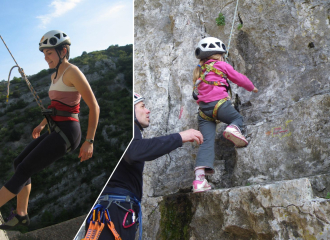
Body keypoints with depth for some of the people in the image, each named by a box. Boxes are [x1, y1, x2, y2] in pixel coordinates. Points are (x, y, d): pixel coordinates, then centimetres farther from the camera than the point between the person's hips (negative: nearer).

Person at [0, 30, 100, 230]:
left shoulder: (72, 72, -12)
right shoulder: (55, 76, 15)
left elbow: (94, 107, -14)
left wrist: (89, 141, -16)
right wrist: (42, 124, 22)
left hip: (66, 134, -9)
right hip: (56, 131, 9)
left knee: (24, 170, -7)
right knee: (20, 163, 11)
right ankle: (21, 215, 18)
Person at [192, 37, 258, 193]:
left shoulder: (199, 71, 26)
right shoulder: (221, 65, 12)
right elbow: (239, 79, 19)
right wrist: (252, 88, 37)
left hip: (203, 110, 4)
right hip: (219, 103, -4)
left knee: (207, 142, -2)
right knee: (238, 118, 23)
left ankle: (199, 178, -18)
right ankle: (233, 129, -15)